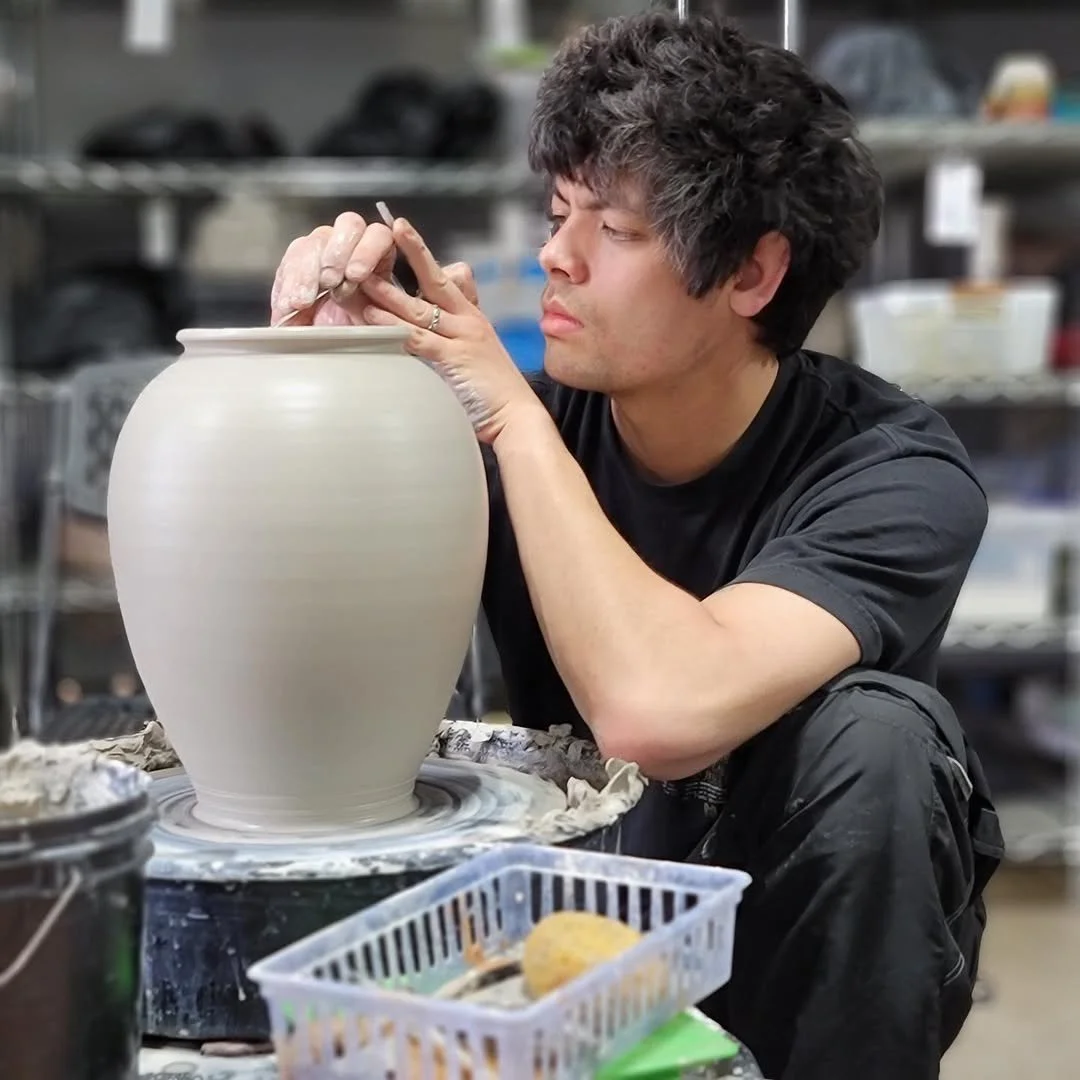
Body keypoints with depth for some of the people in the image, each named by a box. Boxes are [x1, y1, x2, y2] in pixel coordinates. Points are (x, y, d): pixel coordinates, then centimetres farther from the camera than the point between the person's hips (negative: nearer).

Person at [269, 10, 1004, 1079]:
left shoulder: (892, 473, -23)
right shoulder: (534, 415, -11)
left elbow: (659, 715, -42)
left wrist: (511, 410, -31)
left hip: (825, 935, -3)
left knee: (868, 729, -31)